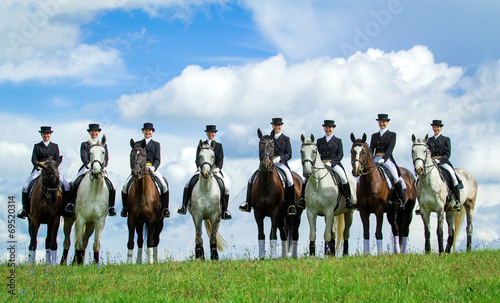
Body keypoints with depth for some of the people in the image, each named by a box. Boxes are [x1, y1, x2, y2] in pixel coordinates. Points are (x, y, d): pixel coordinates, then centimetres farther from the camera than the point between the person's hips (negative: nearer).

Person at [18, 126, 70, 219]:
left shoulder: (55, 146, 14)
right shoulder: (37, 146, 12)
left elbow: (57, 159, 5)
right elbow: (33, 159, 1)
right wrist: (39, 167, -18)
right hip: (38, 170, -1)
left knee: (66, 186, -18)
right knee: (26, 186, -21)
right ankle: (25, 209, -9)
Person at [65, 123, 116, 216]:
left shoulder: (103, 145, 18)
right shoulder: (84, 144, 13)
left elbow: (106, 158, 7)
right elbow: (83, 157, -1)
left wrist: (102, 166, -13)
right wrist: (89, 165, -20)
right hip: (87, 168, -1)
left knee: (111, 188, -18)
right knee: (75, 183, -25)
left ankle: (111, 207, -5)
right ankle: (70, 203, -14)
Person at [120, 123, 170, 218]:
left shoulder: (156, 144, 13)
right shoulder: (137, 144, 16)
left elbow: (158, 159, 3)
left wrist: (153, 167, -18)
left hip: (152, 168, -1)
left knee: (164, 186, -23)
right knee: (125, 186, -18)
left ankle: (165, 208, -10)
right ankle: (125, 208, -2)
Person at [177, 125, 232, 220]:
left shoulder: (219, 146, 13)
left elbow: (220, 159, 3)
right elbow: (197, 159, 5)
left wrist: (218, 168, -18)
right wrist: (200, 167, -16)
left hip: (215, 170, 0)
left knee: (225, 189, -19)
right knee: (189, 184, -20)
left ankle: (224, 210, -7)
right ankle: (184, 206, -13)